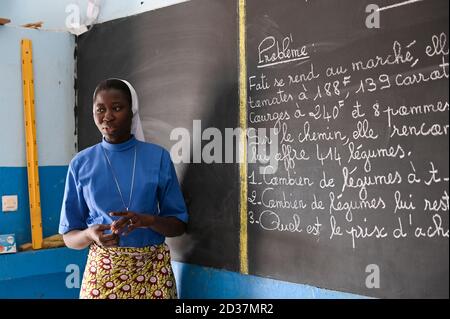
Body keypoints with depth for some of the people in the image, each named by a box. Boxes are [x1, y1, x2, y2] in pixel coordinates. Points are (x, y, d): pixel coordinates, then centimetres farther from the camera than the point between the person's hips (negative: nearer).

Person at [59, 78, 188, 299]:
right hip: (103, 269, 0)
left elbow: (179, 225, 0)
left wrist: (149, 220, -18)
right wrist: (90, 234, -17)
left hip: (153, 267, 0)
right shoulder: (81, 164, -1)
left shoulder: (158, 157, -3)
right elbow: (69, 236, 3)